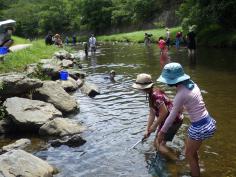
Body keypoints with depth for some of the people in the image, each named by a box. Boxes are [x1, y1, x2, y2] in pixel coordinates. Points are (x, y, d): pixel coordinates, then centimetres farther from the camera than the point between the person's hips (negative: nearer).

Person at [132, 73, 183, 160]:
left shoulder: (155, 95, -24)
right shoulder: (151, 95, 7)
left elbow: (164, 112, -27)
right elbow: (152, 113, 10)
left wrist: (154, 126, -16)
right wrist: (147, 130, 9)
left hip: (174, 120, -10)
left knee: (158, 144, -6)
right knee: (157, 143, 16)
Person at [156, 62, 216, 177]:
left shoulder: (181, 94, -20)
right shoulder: (191, 84, 1)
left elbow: (172, 116, -13)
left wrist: (162, 132, -5)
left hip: (200, 127, -8)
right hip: (208, 122, 8)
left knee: (189, 154, 13)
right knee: (192, 149, 28)